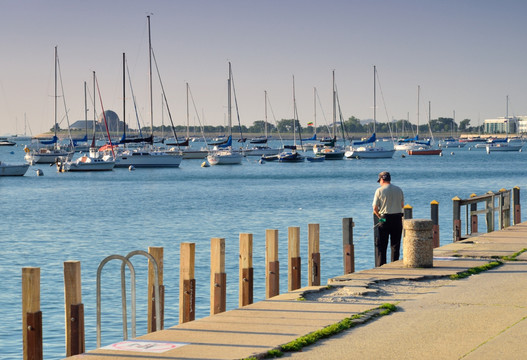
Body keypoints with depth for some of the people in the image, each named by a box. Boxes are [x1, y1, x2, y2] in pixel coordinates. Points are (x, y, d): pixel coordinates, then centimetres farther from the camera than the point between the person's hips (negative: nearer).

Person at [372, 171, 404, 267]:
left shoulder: (380, 191, -7)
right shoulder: (399, 190, 4)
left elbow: (375, 208, -7)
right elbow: (402, 205, 10)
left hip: (384, 219, -3)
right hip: (397, 219, 3)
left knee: (381, 245, 3)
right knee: (395, 244, 11)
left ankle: (380, 266, -1)